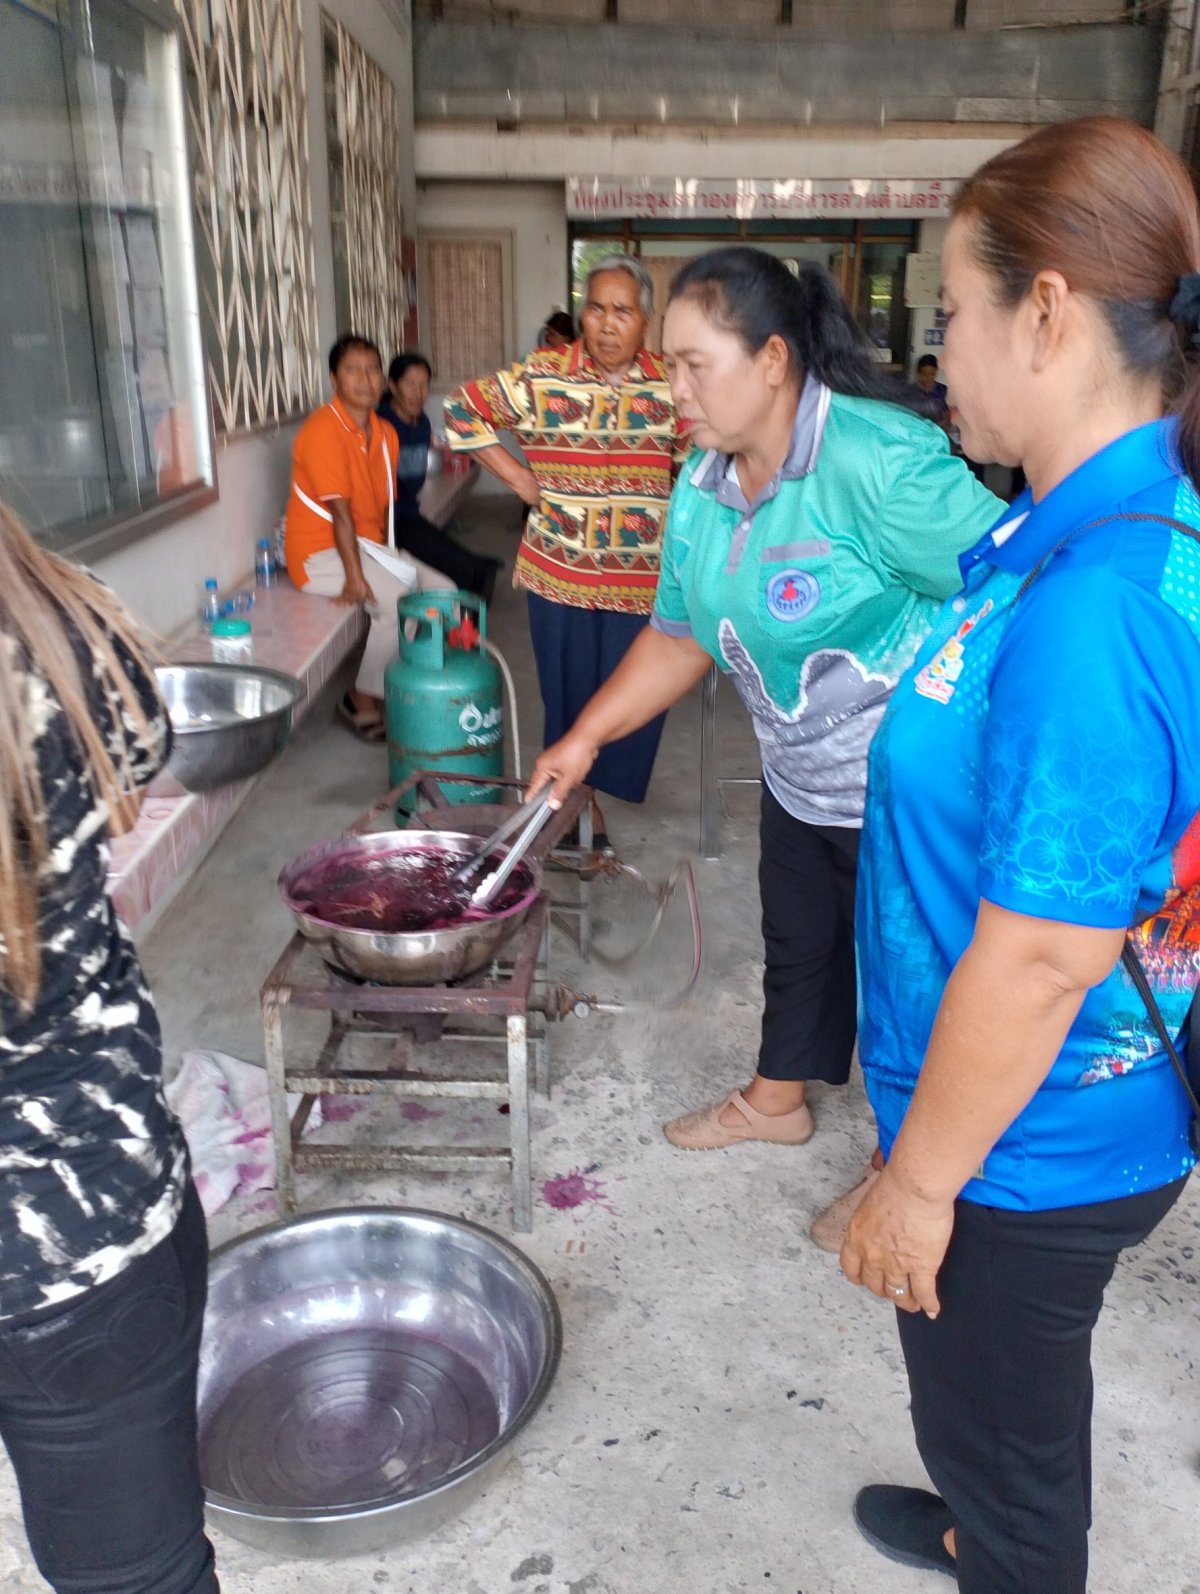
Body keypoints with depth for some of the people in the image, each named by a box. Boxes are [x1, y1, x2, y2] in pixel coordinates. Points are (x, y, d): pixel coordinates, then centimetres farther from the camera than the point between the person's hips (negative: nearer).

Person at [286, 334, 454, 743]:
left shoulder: (385, 433, 8)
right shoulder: (323, 430, -17)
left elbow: (384, 505, 11)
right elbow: (340, 510, -23)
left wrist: (391, 556, 0)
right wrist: (355, 577, -26)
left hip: (369, 545, 9)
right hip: (322, 552, -8)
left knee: (443, 591, -1)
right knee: (397, 601, -28)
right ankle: (363, 701, -11)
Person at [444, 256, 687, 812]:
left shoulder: (670, 384, 3)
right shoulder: (542, 376, -3)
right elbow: (462, 409, 5)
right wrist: (516, 476, -1)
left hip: (644, 579, 2)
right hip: (560, 574, -1)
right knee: (571, 701, 8)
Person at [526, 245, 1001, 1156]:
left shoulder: (879, 461, -28)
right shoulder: (703, 485, -1)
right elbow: (682, 636, 8)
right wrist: (587, 736, 3)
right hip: (799, 777, 8)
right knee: (797, 945, 25)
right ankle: (778, 1100, 50)